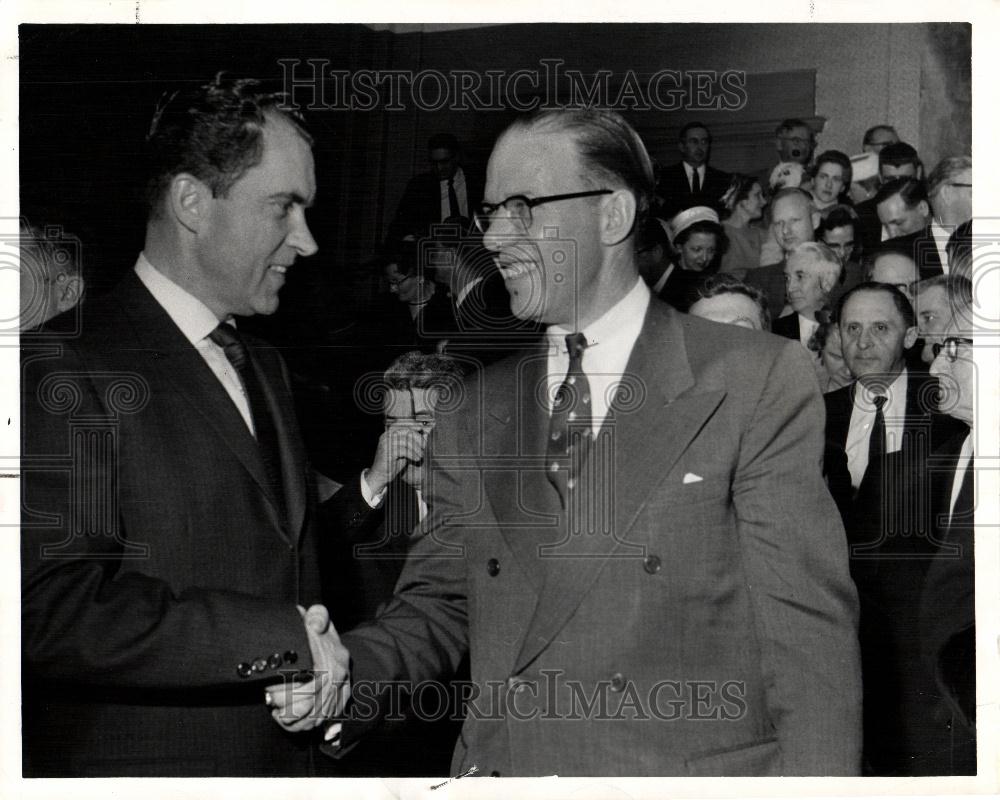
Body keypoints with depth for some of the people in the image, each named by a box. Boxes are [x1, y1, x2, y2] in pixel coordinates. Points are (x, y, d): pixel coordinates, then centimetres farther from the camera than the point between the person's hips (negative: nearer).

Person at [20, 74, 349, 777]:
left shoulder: (265, 367, 12)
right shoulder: (66, 369, -15)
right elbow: (51, 608, -24)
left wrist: (326, 668, 0)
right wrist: (288, 640, -21)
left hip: (284, 759, 7)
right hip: (137, 760, -7)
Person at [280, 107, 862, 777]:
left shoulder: (759, 380, -8)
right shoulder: (478, 409, 6)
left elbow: (808, 633, -11)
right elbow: (439, 602, 9)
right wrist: (347, 670, -10)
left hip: (691, 772, -4)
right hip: (497, 768, 4)